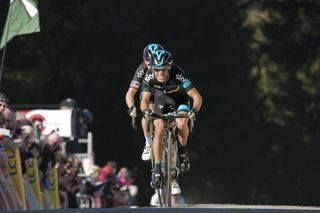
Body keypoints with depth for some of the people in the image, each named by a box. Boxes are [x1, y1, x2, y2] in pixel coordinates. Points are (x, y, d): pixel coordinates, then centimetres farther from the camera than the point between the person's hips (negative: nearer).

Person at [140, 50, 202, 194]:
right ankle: (157, 170, -13)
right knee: (159, 130, -19)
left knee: (182, 123, -31)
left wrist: (194, 110, -56)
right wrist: (145, 110, -52)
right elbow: (144, 99, -29)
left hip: (180, 99, -2)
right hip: (162, 100, 2)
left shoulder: (177, 75, -36)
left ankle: (182, 153, -3)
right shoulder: (149, 77, -30)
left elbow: (197, 96, -37)